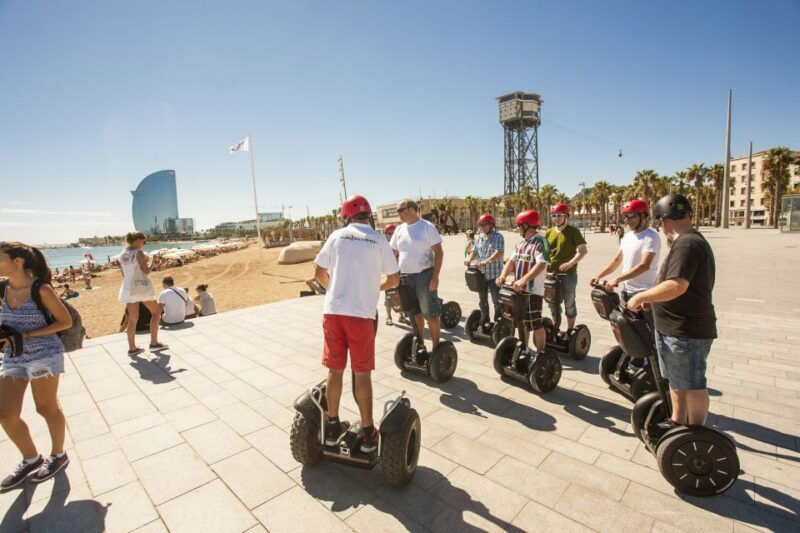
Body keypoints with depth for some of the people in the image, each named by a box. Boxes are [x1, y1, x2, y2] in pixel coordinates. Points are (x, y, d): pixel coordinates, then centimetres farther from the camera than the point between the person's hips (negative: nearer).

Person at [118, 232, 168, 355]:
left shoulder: (122, 255, 9)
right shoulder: (139, 253, -10)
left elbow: (123, 274, 14)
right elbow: (146, 271, -14)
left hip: (128, 288, 6)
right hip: (142, 287, -6)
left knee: (132, 320, 10)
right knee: (155, 312, 10)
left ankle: (132, 348, 14)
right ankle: (154, 343, 9)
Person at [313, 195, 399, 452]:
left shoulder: (337, 236, 6)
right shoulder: (379, 240, 1)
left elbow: (319, 274, 9)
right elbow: (394, 279, 5)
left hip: (332, 311, 2)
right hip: (361, 314, -2)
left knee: (335, 370, 13)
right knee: (362, 373, 8)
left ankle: (333, 426, 28)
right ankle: (367, 433, 20)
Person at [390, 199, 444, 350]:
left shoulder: (427, 227, -7)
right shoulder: (399, 230, 9)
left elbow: (439, 252, -10)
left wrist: (435, 277, -17)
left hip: (424, 276, -5)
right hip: (406, 278, 6)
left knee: (430, 314, -1)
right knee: (415, 313, 14)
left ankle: (436, 347, 11)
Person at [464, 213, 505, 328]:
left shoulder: (498, 237, -10)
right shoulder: (479, 237, 9)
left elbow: (498, 253, -22)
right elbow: (474, 251, 12)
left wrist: (485, 262, -35)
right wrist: (469, 259, -10)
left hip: (494, 275, -6)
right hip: (481, 274, 6)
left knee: (497, 301, 1)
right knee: (482, 301, 17)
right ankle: (484, 323, 31)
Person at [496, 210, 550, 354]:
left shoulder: (540, 241, -13)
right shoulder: (521, 243, 12)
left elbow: (541, 265, -25)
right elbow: (512, 261, 9)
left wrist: (523, 280, -35)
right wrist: (503, 276, -9)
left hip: (533, 290, -8)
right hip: (519, 288, 8)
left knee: (535, 323, 0)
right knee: (522, 321, 17)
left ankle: (540, 354, 15)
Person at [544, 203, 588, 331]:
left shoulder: (573, 231, -5)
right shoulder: (549, 232, 8)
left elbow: (583, 250, -11)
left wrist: (571, 263, -22)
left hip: (568, 274, -5)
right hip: (551, 274, 5)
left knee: (569, 304, 7)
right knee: (553, 303, 14)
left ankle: (570, 331, 20)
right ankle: (555, 329, 30)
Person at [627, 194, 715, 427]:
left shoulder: (686, 244, -21)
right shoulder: (693, 241, 13)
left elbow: (677, 286, -31)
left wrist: (641, 297, -20)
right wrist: (653, 299, 19)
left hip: (687, 331, -10)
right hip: (677, 328, 10)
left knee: (692, 385, 5)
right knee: (676, 380, 22)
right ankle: (678, 421, 37)